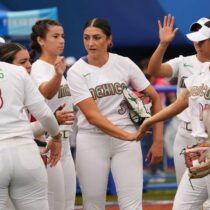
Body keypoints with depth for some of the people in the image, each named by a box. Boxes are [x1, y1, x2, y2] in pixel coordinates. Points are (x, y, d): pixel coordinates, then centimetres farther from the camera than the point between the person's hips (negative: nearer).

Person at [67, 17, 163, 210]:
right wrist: (126, 135, -23)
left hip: (127, 141, 1)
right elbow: (91, 116, -13)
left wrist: (158, 141, 0)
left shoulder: (124, 64, 2)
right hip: (91, 141, -1)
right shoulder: (76, 72, -4)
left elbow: (154, 99, 6)